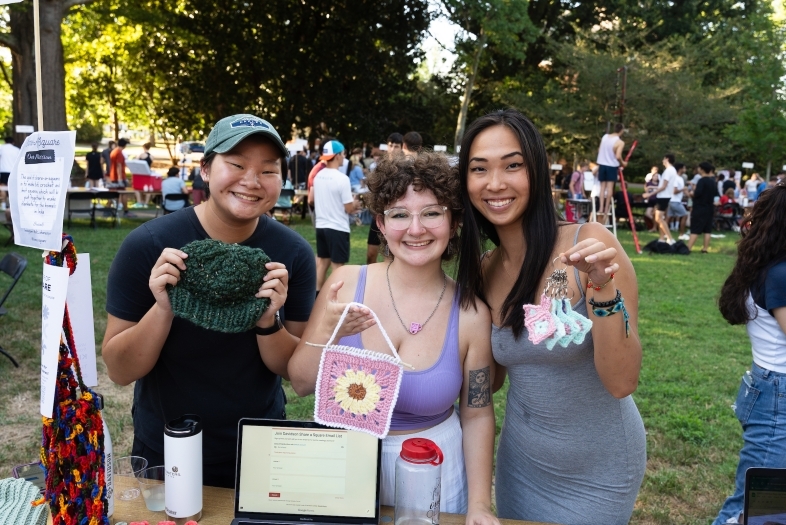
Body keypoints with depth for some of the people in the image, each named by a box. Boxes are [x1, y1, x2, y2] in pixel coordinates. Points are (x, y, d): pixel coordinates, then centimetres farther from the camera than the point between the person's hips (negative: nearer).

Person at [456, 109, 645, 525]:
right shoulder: (483, 269, -5)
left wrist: (602, 288, -34)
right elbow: (493, 377, 6)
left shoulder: (590, 245, -20)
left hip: (595, 471, -4)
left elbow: (621, 382, -22)